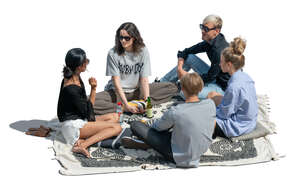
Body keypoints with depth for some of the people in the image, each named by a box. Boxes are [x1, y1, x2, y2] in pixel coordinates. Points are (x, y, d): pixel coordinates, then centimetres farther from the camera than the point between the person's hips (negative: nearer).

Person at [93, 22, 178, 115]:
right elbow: (116, 81, -16)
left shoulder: (143, 51, -9)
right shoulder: (113, 53, -14)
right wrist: (126, 105, -28)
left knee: (172, 87, -13)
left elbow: (144, 80, -12)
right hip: (117, 92, -3)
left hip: (136, 91, 3)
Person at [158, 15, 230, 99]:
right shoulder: (209, 42, -1)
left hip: (222, 87, -9)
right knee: (189, 57, 3)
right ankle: (161, 83, 12)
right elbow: (187, 51, 9)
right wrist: (179, 67, -9)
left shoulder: (219, 51, -30)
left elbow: (210, 77, -23)